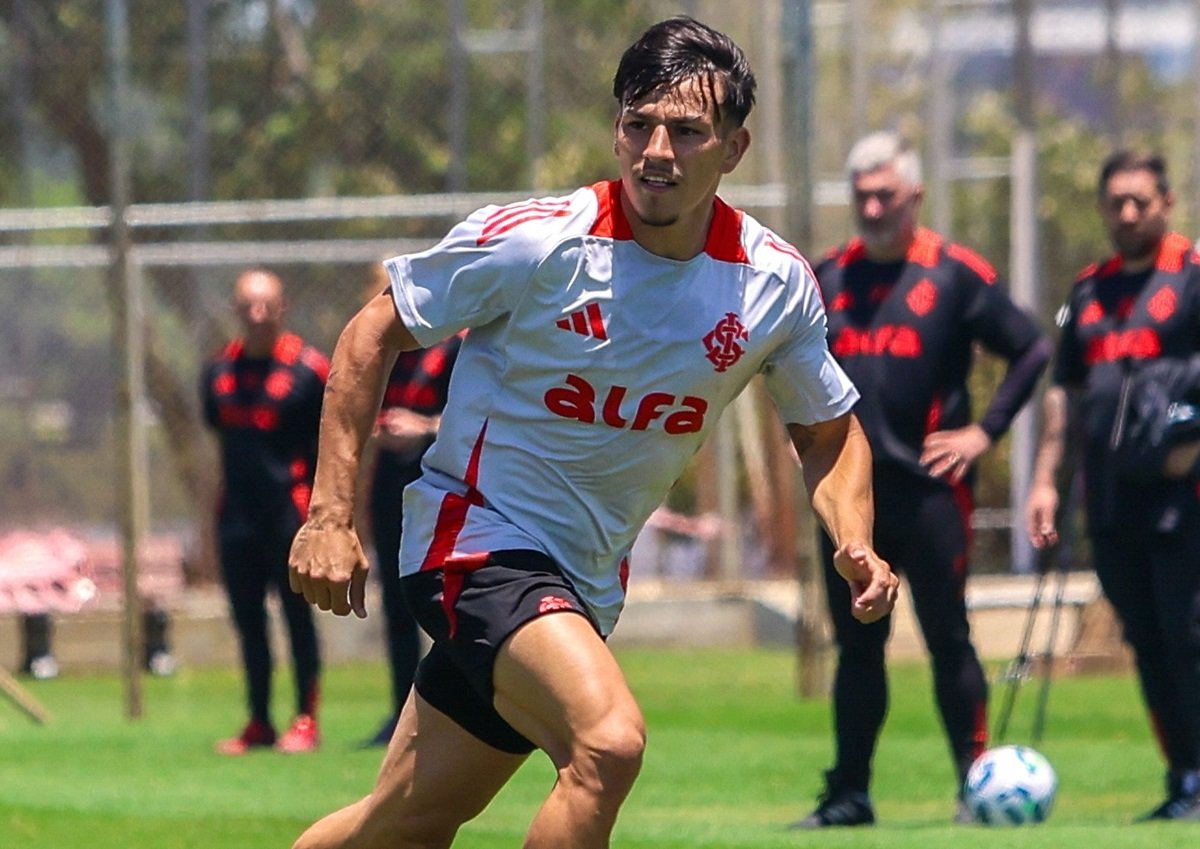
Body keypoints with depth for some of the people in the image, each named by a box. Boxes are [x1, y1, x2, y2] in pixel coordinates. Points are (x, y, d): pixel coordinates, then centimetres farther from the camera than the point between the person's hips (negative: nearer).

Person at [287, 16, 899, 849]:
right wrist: (331, 515, -11)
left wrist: (855, 544, -8)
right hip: (478, 539, -6)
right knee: (608, 742, -30)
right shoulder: (534, 242, -17)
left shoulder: (776, 282, -4)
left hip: (588, 583, 6)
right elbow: (373, 335, -5)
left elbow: (829, 430, 12)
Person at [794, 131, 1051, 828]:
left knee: (948, 639, -3)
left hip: (929, 484, -4)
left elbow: (1033, 350, 1)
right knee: (857, 645, 8)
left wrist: (985, 432, -5)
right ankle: (849, 792, 12)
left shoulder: (955, 273, -3)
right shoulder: (829, 279, 11)